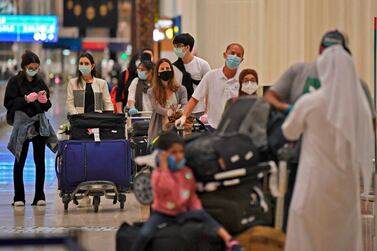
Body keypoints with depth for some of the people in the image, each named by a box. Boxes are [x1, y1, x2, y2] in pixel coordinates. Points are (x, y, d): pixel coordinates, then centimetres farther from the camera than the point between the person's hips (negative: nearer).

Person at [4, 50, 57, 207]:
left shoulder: (40, 82, 10)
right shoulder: (15, 82, -1)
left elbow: (47, 106, 14)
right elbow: (8, 103, -7)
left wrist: (44, 101, -8)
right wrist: (26, 99, -18)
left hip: (39, 123, 3)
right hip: (21, 123, -3)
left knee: (40, 160, 2)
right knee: (20, 161, 1)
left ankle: (39, 196, 7)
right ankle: (18, 197, 5)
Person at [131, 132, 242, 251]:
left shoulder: (187, 172, 1)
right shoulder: (158, 173, -13)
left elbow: (192, 196, 11)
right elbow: (165, 189, -34)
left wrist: (198, 211, -4)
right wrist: (164, 166, -30)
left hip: (181, 214, 3)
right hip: (162, 214, -3)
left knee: (201, 214, -24)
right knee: (144, 234, -30)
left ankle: (229, 240, -30)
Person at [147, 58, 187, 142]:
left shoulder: (181, 90, 11)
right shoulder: (152, 92, 9)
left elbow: (184, 105, -3)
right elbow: (157, 107, -6)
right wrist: (168, 112, -29)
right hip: (158, 131, 0)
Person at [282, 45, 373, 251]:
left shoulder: (309, 102, -12)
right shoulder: (359, 103, -4)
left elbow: (289, 133, 5)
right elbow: (365, 144, 4)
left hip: (316, 181, -3)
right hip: (346, 181, 3)